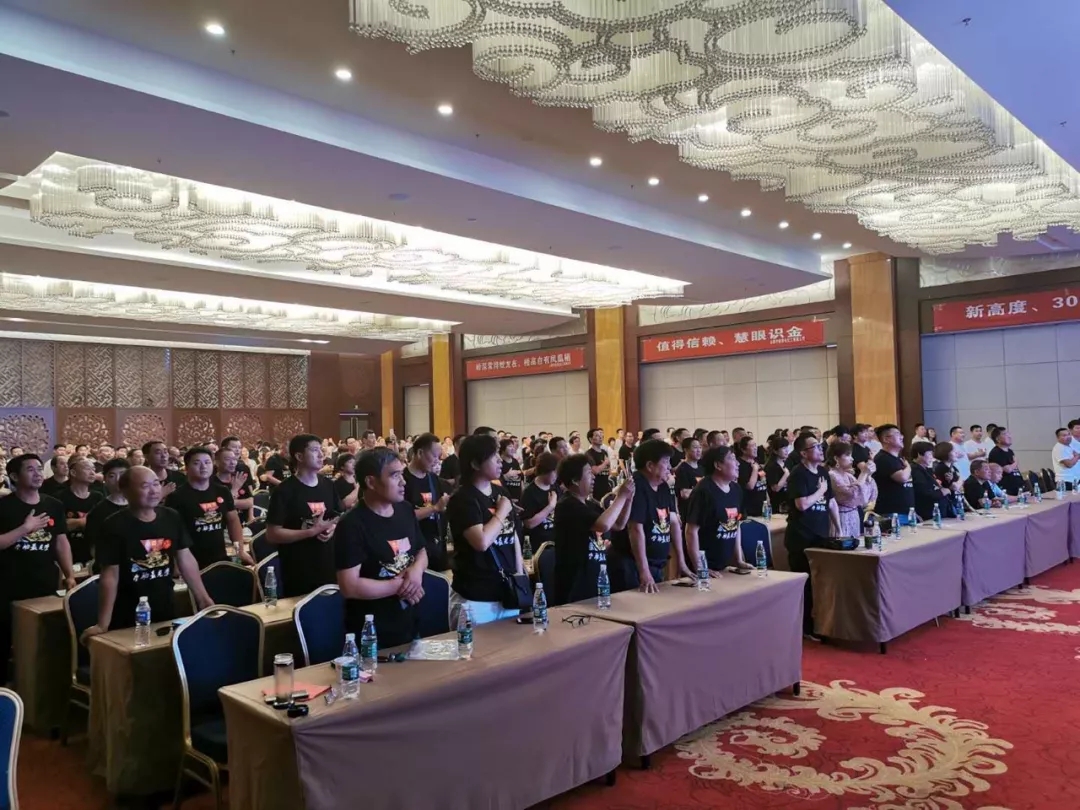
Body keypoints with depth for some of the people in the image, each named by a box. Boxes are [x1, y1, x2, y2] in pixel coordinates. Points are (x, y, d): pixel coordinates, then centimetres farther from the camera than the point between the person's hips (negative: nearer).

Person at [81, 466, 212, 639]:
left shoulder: (172, 518, 0)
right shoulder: (114, 526, -13)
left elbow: (186, 559, 6)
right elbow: (110, 576, -15)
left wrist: (203, 598, 5)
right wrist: (102, 625, -16)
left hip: (166, 612, 5)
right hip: (128, 619, -4)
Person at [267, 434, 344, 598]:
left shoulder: (328, 485, 7)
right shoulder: (284, 491, -11)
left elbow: (341, 517, 19)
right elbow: (272, 534, -15)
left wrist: (333, 528, -4)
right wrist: (311, 531, -21)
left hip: (329, 568, 5)